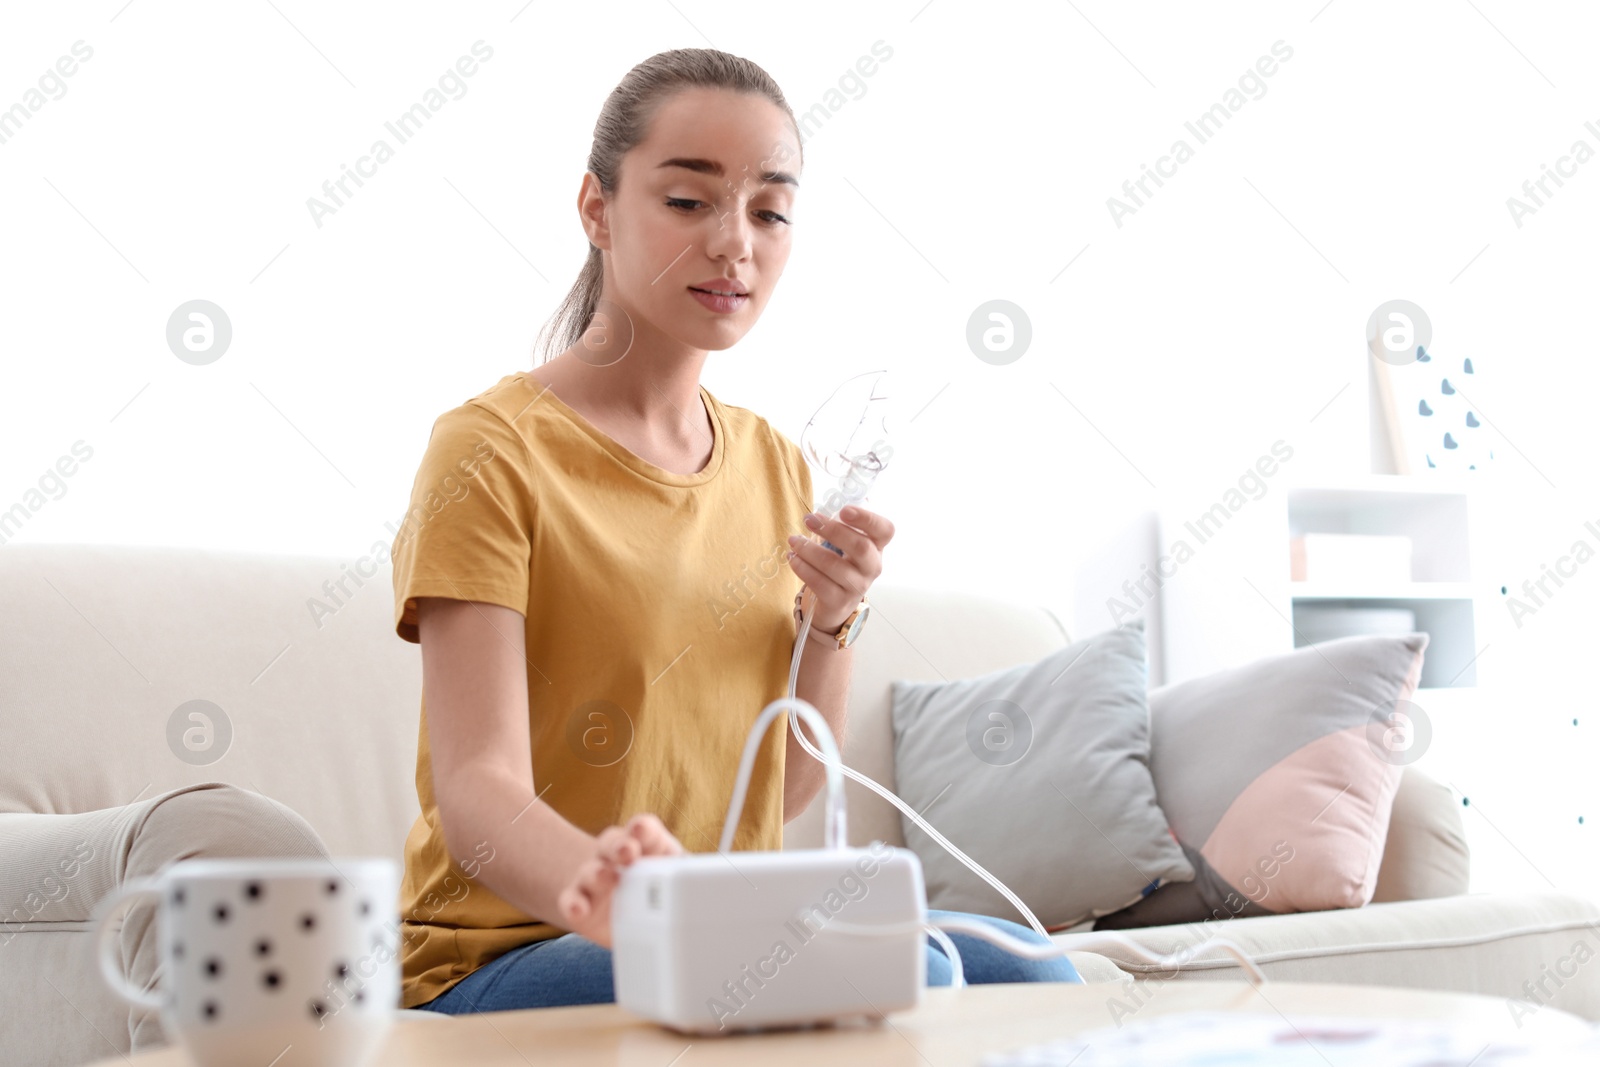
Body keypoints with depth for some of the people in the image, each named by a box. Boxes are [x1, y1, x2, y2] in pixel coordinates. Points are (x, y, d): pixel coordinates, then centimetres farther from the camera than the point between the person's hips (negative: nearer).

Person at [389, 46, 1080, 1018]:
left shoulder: (776, 465, 12)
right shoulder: (493, 453, -8)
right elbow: (476, 792, -20)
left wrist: (832, 623, -4)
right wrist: (600, 891, -42)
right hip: (504, 956, -6)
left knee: (1029, 974, -20)